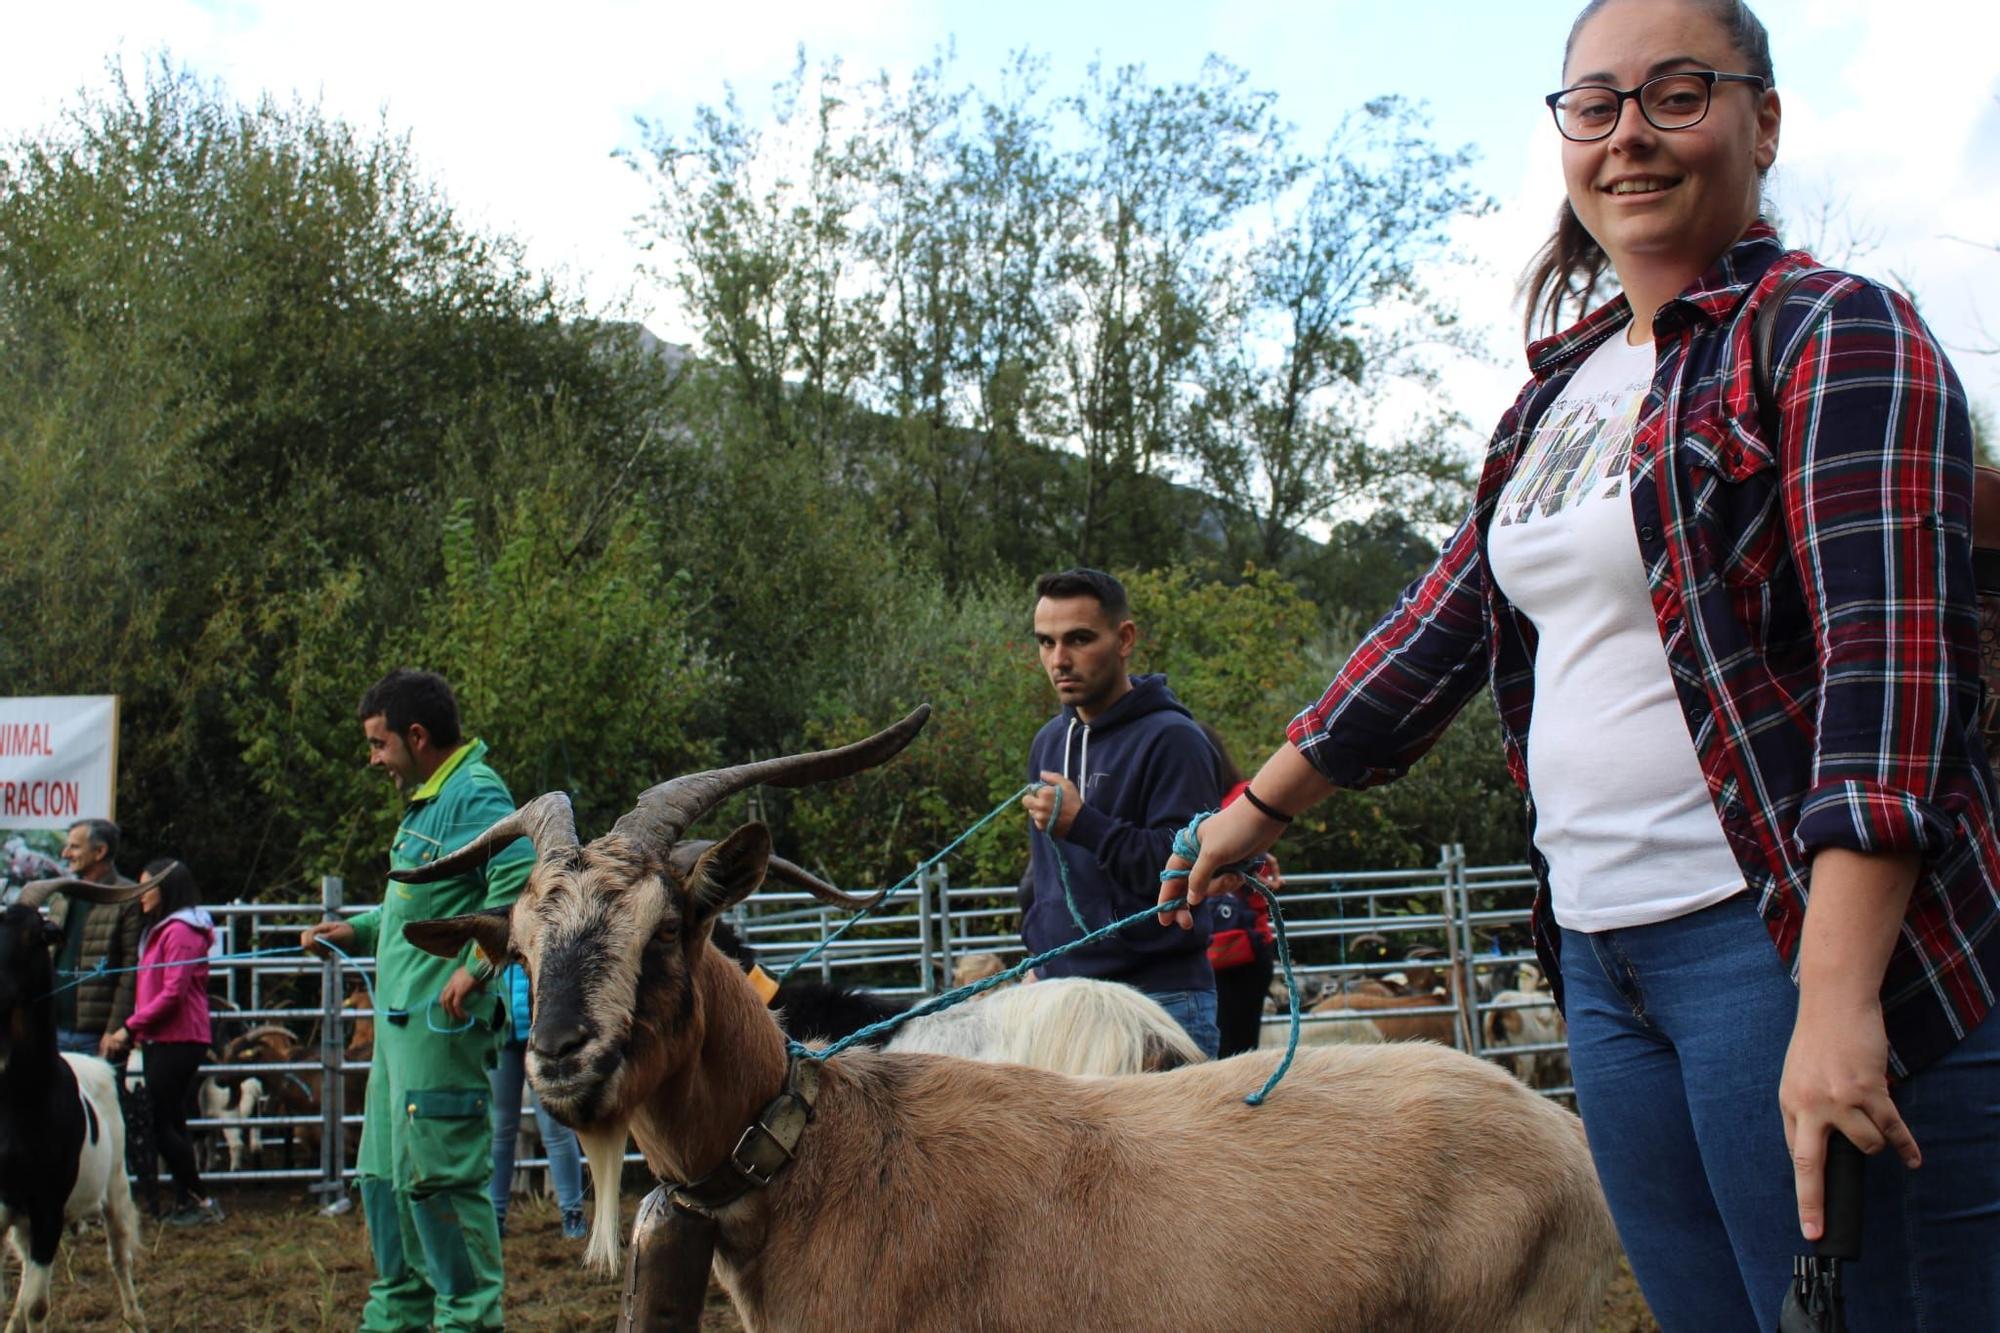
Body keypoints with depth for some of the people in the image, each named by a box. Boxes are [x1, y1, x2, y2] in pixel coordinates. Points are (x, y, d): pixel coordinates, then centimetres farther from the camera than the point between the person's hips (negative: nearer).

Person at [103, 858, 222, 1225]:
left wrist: (130, 1028, -16)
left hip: (177, 1040, -10)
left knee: (161, 1124, -8)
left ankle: (200, 1201, -2)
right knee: (170, 1123, 11)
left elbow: (173, 993, -19)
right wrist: (136, 1029, 7)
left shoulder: (179, 930, -14)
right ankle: (186, 1202, 15)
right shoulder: (162, 929, 19)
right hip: (164, 1040, 10)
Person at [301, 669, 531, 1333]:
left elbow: (519, 882, -27)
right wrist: (357, 931, 19)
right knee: (386, 1172, 17)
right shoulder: (426, 801, 18)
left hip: (442, 1022, -11)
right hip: (402, 1018, 11)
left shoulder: (477, 795, -14)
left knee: (436, 1173, -7)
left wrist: (474, 968, -29)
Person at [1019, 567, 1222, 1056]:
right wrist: (1038, 955, 16)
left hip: (1158, 999, -7)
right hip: (1060, 991, 7)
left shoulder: (1173, 739, -10)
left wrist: (1084, 824, -25)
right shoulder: (1049, 742, 15)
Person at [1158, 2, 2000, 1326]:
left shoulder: (1833, 337, -6)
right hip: (1603, 954, 7)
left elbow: (1889, 667, -17)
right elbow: (1445, 624, 24)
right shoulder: (1565, 390, 17)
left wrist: (1838, 1001, -25)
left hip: (1789, 936, -7)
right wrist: (1261, 803, 27)